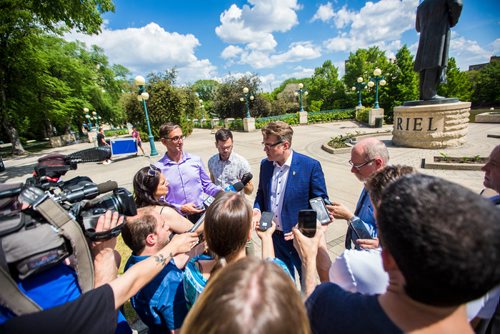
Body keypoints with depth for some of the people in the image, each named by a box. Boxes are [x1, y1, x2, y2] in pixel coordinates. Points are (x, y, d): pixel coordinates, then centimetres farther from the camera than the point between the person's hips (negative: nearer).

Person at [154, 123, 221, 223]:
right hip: (178, 218, -1)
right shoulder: (158, 168, -4)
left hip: (202, 214, 2)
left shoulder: (195, 160, 3)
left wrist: (220, 192, -6)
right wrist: (181, 208, -12)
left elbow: (207, 185, 10)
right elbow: (159, 200, -3)